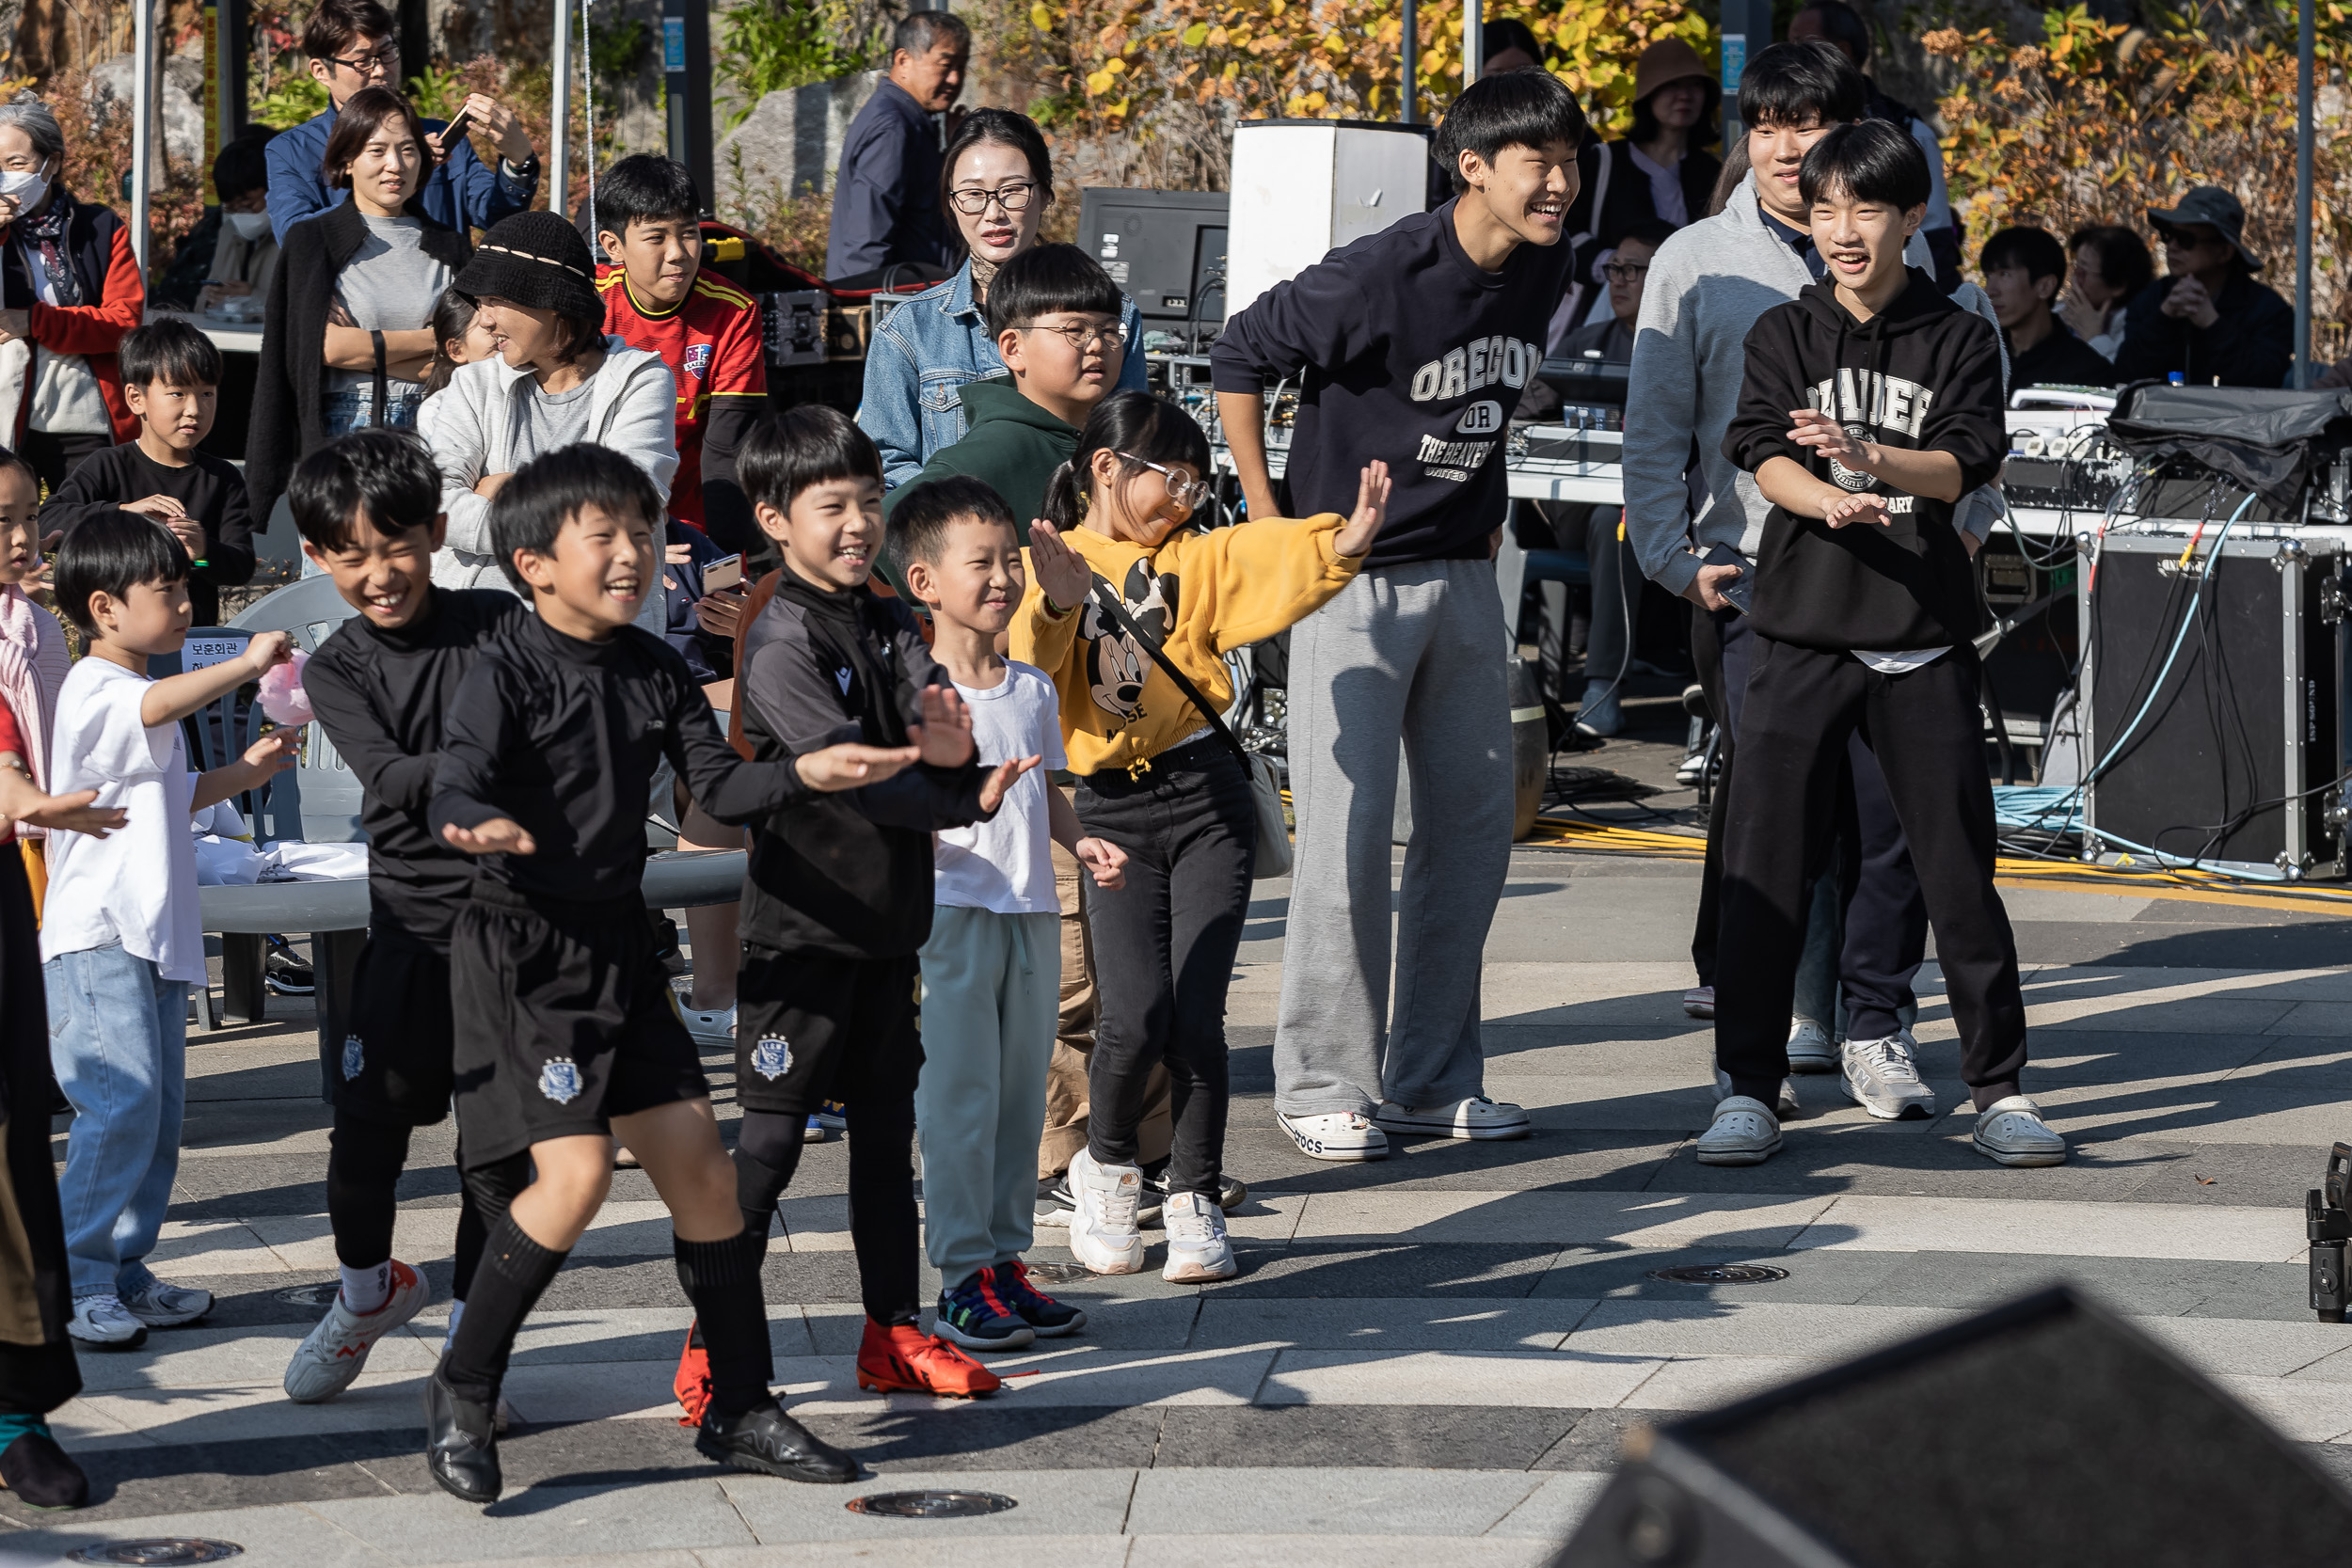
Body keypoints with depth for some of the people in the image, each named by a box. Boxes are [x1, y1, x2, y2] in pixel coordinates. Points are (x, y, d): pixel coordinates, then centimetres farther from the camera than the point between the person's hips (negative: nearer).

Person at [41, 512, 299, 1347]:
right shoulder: (94, 690, -10)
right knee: (121, 1103, -17)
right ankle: (75, 1280, -14)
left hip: (155, 936, 10)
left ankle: (126, 1275, 15)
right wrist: (247, 664, -31)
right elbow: (159, 707, -32)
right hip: (97, 939, -10)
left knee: (159, 1110, 8)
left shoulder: (138, 700, 22)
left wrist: (242, 773, 20)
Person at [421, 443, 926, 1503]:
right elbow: (452, 793, -26)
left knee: (698, 1165, 6)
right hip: (520, 947, -7)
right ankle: (462, 1391, 0)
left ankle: (740, 1412, 17)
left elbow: (719, 787, 7)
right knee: (577, 1173, -18)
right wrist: (489, 828, -49)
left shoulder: (652, 670, 6)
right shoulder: (506, 676, -14)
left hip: (618, 945, 7)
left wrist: (806, 773, -11)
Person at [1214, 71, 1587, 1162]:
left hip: (1462, 579, 7)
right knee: (1347, 831, -5)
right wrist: (1270, 523, -10)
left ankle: (1434, 1080, 17)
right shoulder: (1381, 275, -20)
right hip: (1352, 578, -7)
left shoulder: (1544, 273, 2)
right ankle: (1324, 1084, 4)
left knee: (1474, 820, 8)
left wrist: (1484, 514, 16)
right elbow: (1239, 360, -11)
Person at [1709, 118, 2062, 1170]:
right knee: (1766, 862, -4)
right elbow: (1765, 456, -7)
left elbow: (1960, 465, -7)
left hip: (1923, 634, 0)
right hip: (1806, 626, 0)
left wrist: (1867, 456, -27)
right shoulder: (1784, 335, 7)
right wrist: (1829, 501, -29)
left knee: (1958, 864, 1)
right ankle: (1746, 1089, 3)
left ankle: (1999, 1089, 9)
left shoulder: (1959, 340, 6)